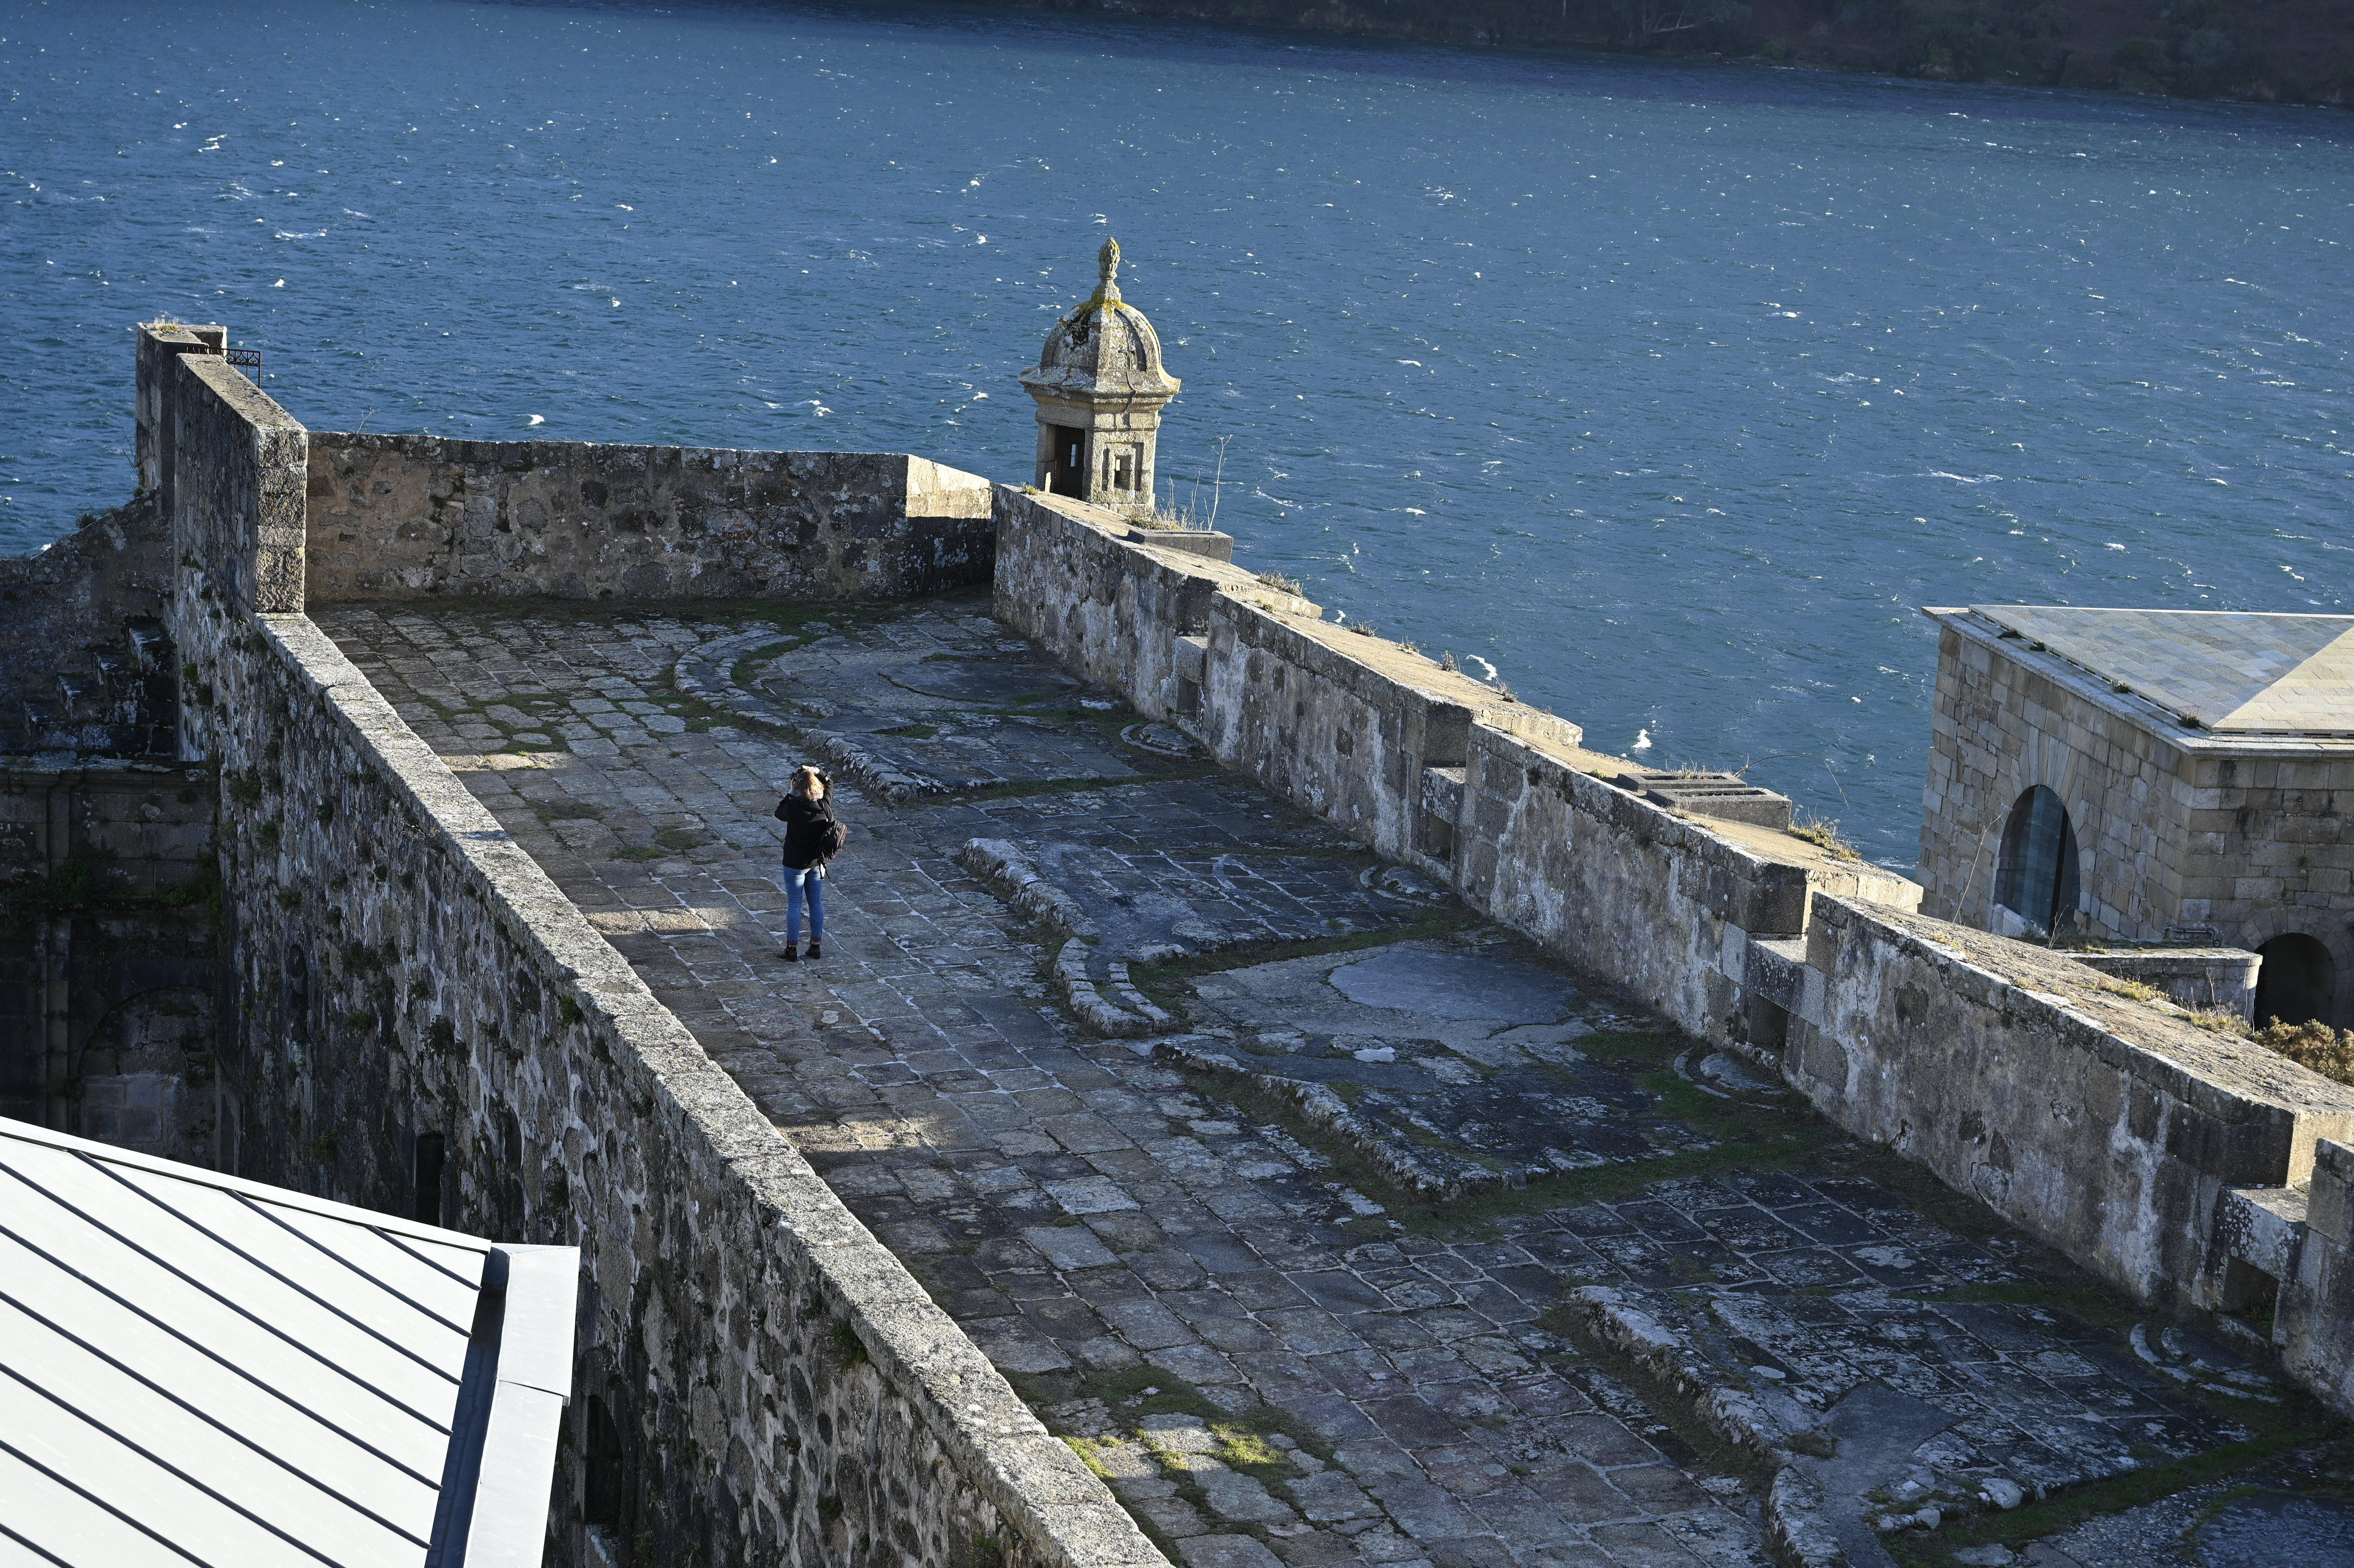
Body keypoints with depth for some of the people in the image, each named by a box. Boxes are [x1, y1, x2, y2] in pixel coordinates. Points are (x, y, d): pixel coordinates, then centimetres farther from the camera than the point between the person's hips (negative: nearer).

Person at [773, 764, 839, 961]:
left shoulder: (794, 808, -25)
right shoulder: (825, 806, -12)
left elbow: (779, 812, -2)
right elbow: (829, 784, 8)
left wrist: (791, 795, 0)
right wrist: (815, 771, 2)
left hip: (796, 864, -4)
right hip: (818, 863, 5)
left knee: (794, 905, 6)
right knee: (816, 903, 15)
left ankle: (792, 949, 12)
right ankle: (816, 946, 24)